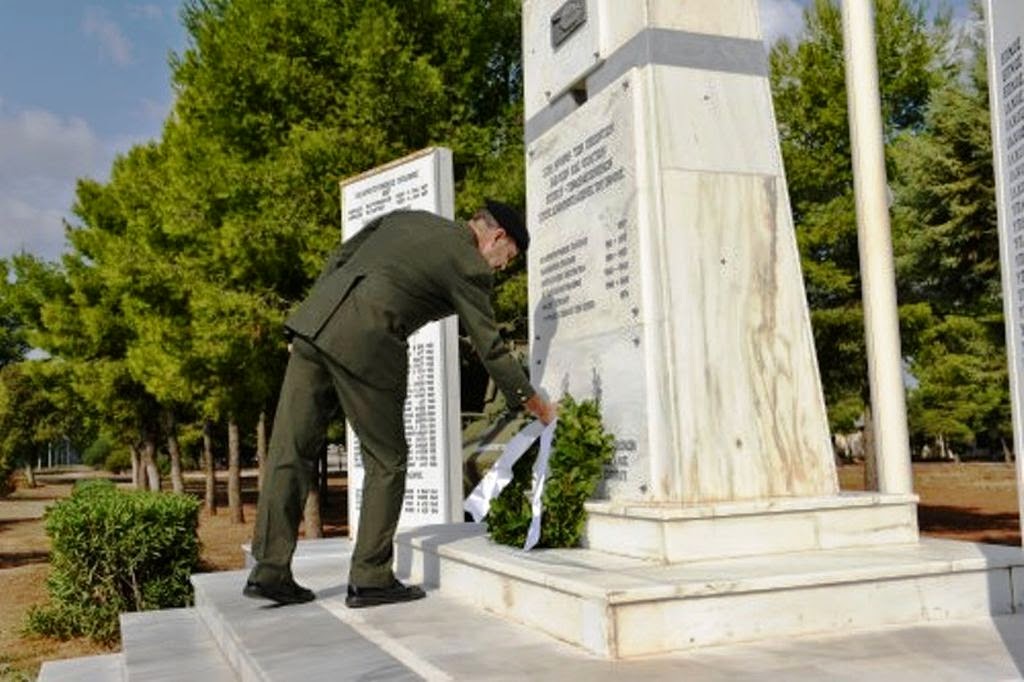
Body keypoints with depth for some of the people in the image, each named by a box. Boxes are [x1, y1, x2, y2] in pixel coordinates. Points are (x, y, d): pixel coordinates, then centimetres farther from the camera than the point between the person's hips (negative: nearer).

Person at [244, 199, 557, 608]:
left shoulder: (407, 218, 25)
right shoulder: (470, 266, 5)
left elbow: (337, 260, 20)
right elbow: (490, 348, 7)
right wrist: (532, 402, 19)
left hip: (314, 323, 7)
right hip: (364, 344, -7)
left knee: (291, 451, 8)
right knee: (386, 463, 7)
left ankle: (269, 571, 12)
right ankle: (370, 579, 11)